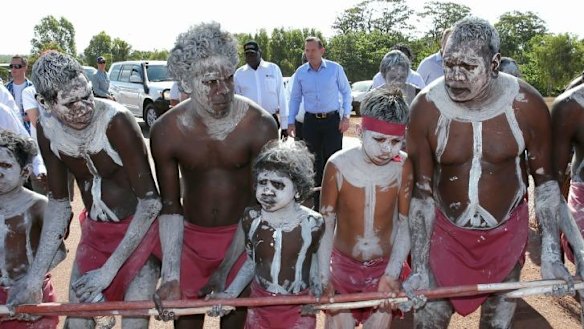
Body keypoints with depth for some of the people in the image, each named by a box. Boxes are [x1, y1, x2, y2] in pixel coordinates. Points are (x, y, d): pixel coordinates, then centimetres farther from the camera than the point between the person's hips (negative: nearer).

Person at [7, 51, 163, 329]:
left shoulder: (116, 120, -27)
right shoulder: (47, 129, -9)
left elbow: (150, 200, -23)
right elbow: (58, 202, 1)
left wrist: (109, 269, -21)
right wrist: (35, 277, -2)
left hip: (140, 229, -5)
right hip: (94, 232, 5)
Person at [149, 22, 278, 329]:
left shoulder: (259, 125, -21)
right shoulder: (166, 131, -14)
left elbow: (261, 203, -18)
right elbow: (170, 206, -6)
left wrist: (227, 273, -21)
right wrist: (171, 275, -12)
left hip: (242, 235, -1)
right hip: (192, 236, 2)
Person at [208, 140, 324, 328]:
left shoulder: (312, 223, -16)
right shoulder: (251, 219, -9)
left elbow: (317, 262, 1)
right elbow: (251, 262, 4)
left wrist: (317, 291, -13)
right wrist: (230, 293, -2)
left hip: (299, 309, -2)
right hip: (260, 305, 2)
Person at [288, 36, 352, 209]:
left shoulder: (335, 68, -2)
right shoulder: (300, 72, 4)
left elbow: (346, 92, 4)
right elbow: (295, 98, 12)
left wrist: (346, 116, -3)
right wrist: (291, 121, 8)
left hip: (332, 120, -2)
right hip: (311, 121, 2)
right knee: (314, 163, 8)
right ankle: (317, 203, 18)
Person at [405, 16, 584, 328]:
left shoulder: (527, 103, -16)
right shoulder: (426, 107, -18)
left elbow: (545, 178, -3)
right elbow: (421, 191, -12)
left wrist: (550, 254, -9)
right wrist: (418, 268, -14)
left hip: (506, 234, 1)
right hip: (444, 232, -1)